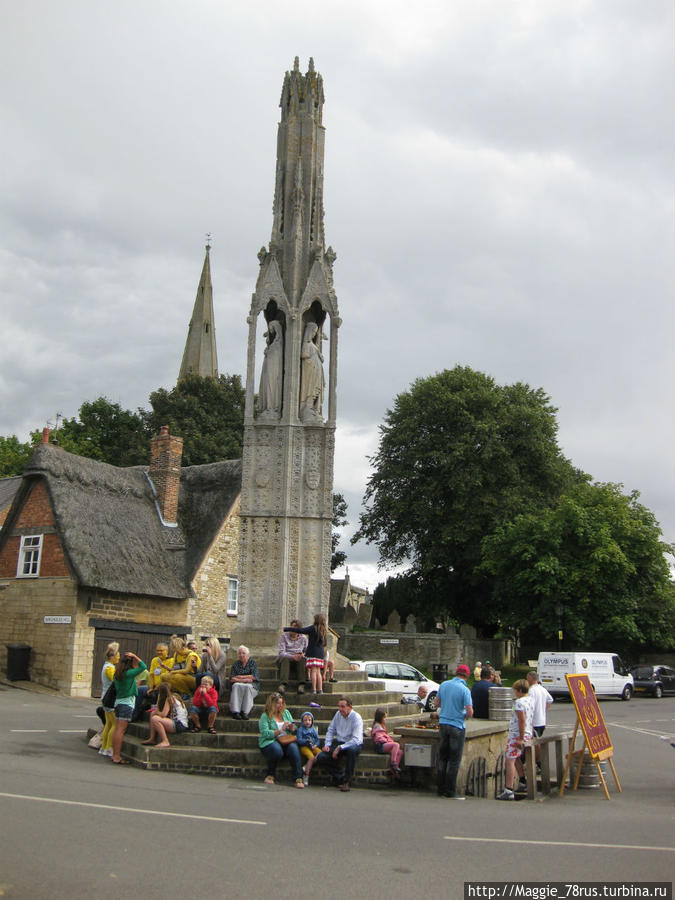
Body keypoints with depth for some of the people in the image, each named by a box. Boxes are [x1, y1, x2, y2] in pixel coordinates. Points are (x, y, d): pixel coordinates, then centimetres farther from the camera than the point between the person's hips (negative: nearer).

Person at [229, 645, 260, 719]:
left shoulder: (253, 663, 6)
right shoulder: (236, 664, 11)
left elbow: (254, 677, -7)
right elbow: (232, 679, -1)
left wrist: (240, 677, -3)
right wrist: (244, 679, -13)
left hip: (252, 685, -1)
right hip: (238, 684, 1)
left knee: (247, 686, -35)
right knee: (236, 686, -32)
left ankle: (245, 712, -35)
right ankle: (235, 712, -38)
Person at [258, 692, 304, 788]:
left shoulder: (286, 713, 17)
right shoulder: (265, 716, 1)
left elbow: (295, 730, 20)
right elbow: (265, 733, -13)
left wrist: (292, 728, -4)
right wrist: (280, 730, -16)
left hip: (287, 740, 4)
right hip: (270, 742, -4)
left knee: (293, 747, -31)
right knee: (277, 750, -37)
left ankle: (299, 778, -31)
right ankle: (270, 775, -11)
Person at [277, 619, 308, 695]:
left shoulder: (303, 638, 7)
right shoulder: (283, 636, -2)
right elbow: (281, 652, -10)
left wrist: (303, 655, -13)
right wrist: (292, 656, -27)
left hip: (297, 660, 2)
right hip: (284, 658, -2)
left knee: (302, 659, -31)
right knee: (285, 659, -36)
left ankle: (301, 684, -40)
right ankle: (283, 684, -50)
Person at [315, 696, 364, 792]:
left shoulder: (356, 718, -17)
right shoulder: (338, 714, 2)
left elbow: (356, 740, -26)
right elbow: (331, 730, 13)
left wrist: (340, 748, -30)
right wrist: (327, 744, -2)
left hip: (353, 744, -5)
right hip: (338, 742, 5)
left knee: (352, 750, -41)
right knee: (321, 757, -17)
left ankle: (347, 781, -23)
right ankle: (340, 776, 3)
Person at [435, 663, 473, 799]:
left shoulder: (444, 685, 4)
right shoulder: (464, 690, -14)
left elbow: (437, 703, 13)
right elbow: (470, 712, -17)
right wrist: (466, 716, 4)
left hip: (443, 723, 6)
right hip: (457, 726, -6)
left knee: (442, 758, 13)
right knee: (454, 760, 1)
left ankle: (441, 789, 17)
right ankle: (451, 792, 2)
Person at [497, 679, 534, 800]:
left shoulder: (519, 702, -16)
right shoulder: (529, 701, 13)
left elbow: (522, 720, -22)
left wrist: (520, 738, -22)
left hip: (517, 735, -10)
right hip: (527, 735, 10)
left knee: (510, 761, -10)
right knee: (516, 759, 25)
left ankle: (509, 791, -15)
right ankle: (524, 783, 32)